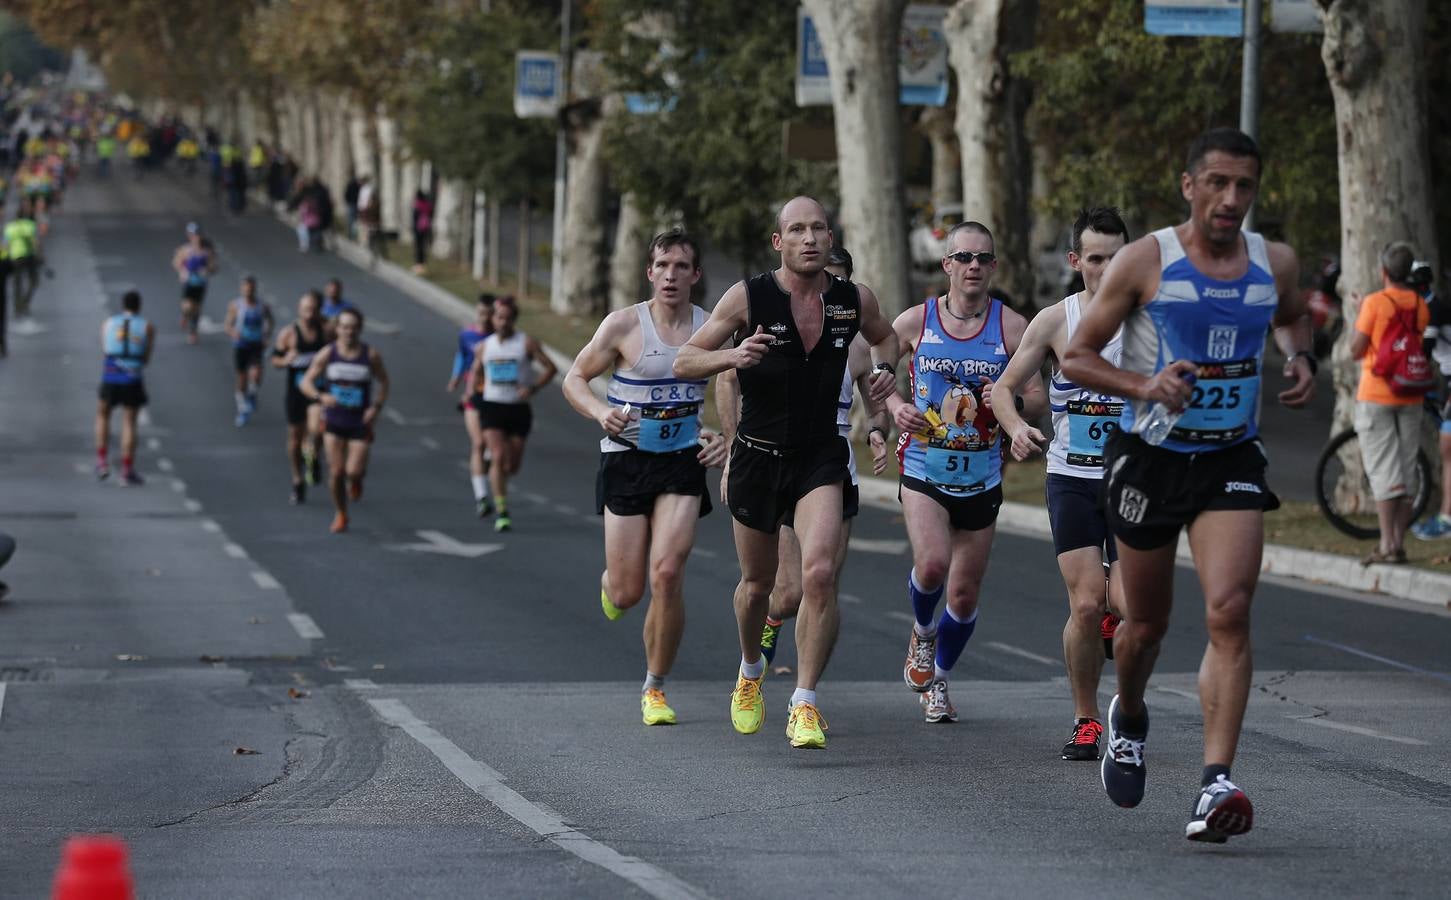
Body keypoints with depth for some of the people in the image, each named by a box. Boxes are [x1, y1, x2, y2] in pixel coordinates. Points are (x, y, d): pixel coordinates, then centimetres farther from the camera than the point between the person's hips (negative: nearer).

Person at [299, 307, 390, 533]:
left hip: (361, 422, -1)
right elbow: (306, 382, -6)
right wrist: (321, 396, -27)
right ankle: (341, 515, 21)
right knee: (336, 472, -1)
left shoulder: (371, 355, -7)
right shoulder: (327, 354, -7)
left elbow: (383, 381, 7)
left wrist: (377, 407, -9)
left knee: (353, 471, -10)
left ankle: (356, 479, 30)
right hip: (334, 421, 1)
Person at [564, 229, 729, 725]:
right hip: (626, 460, -1)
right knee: (627, 593, 0)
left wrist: (726, 438, -6)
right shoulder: (623, 325, -8)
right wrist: (601, 412, -20)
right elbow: (575, 378, 0)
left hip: (682, 462, 1)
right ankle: (610, 583, 41)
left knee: (667, 575, -15)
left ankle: (654, 688, 1)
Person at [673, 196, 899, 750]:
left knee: (820, 573, -21)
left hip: (821, 459, 0)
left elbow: (885, 336, 22)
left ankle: (804, 706, -15)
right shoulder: (748, 297, -10)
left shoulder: (855, 301, -2)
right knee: (757, 583, 14)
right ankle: (750, 673, 45)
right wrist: (730, 355, -26)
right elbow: (683, 362, -7)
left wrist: (884, 367, 0)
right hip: (757, 456, 0)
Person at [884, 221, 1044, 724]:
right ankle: (923, 633, 9)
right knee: (932, 563, -24)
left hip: (981, 479, 1)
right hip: (924, 470, -1)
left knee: (965, 593, 7)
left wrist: (1013, 402, -21)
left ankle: (938, 680, 31)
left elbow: (1037, 398, 2)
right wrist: (895, 406, -7)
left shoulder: (1012, 328, -3)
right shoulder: (916, 321, -2)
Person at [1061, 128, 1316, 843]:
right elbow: (1076, 357, -4)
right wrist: (1144, 386, -21)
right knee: (1147, 624, 12)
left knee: (1229, 614, -18)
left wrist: (1302, 359, 4)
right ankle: (1129, 717, 46)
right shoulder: (1145, 261, -9)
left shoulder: (1275, 264, 2)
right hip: (1150, 456, -1)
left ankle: (1216, 783, -23)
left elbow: (1292, 317, 26)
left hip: (1231, 461, 1)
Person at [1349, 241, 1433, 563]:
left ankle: (1387, 545, -11)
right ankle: (1399, 543, 12)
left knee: (1383, 471, -5)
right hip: (1410, 397, 5)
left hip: (1376, 396, -5)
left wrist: (1358, 317, 4)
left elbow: (1356, 350, -11)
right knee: (1405, 472, 10)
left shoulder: (1375, 303, -12)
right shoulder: (1420, 306, 4)